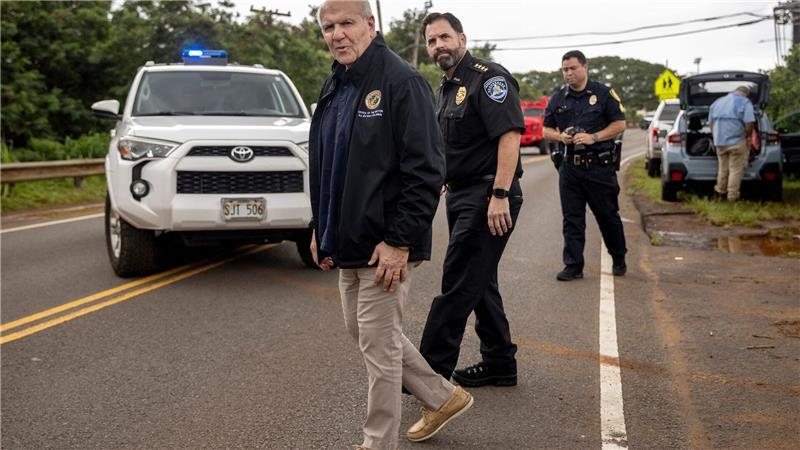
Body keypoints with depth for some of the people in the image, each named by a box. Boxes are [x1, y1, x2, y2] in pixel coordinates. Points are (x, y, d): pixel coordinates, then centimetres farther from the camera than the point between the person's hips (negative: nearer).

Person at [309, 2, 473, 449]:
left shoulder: (403, 82, -15)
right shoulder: (335, 87, 12)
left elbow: (426, 172, -20)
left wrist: (398, 242, -22)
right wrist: (322, 229, 14)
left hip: (386, 247, -10)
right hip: (348, 244, 10)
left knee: (379, 344, -1)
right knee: (364, 330, 19)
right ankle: (443, 397, 35)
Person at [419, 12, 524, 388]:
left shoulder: (488, 79, -12)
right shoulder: (446, 89, 17)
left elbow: (509, 135, -22)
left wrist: (500, 195, -28)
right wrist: (446, 183, 23)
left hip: (487, 198, -10)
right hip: (460, 196, 10)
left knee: (458, 284, -8)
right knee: (479, 283, 14)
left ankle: (432, 371, -4)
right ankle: (499, 363, 24)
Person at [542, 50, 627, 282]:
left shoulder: (604, 93, 0)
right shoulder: (558, 99, 10)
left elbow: (619, 124, -2)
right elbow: (547, 130, 14)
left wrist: (594, 137, -15)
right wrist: (561, 137, -8)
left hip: (599, 166, -3)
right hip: (569, 166, 3)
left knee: (608, 215, 7)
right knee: (572, 219, 3)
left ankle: (619, 260, 25)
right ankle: (573, 266, 7)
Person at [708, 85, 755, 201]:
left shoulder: (717, 102, 15)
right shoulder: (745, 103, -4)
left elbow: (711, 123, 18)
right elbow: (749, 125, -13)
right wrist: (747, 137, 3)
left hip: (719, 142, 5)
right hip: (737, 142, -5)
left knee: (722, 168, 17)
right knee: (735, 169, 2)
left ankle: (720, 192, 24)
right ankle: (732, 196, 4)